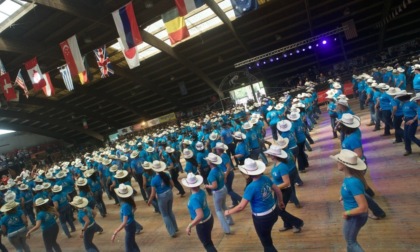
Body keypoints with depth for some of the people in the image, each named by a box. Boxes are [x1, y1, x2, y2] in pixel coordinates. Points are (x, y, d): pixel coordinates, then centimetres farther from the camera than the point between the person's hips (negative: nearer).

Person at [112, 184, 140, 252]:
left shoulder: (125, 206, -31)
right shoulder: (129, 201, -7)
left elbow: (124, 222, -34)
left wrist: (115, 233, -36)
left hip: (129, 226, -9)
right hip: (131, 225, 9)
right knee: (132, 243, 27)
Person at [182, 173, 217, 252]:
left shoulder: (194, 199, -32)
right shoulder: (202, 192, -7)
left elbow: (200, 216, -39)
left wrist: (189, 226, -31)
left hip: (202, 224, -8)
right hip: (209, 219, 8)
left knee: (207, 244, 12)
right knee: (208, 241, 29)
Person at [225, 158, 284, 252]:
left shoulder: (251, 187, -28)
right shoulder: (266, 178, -9)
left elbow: (241, 207, -25)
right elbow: (278, 191, 5)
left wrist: (228, 212, -9)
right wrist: (280, 202, 24)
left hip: (262, 218, -7)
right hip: (274, 212, 7)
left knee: (266, 243, 17)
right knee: (267, 237, 33)